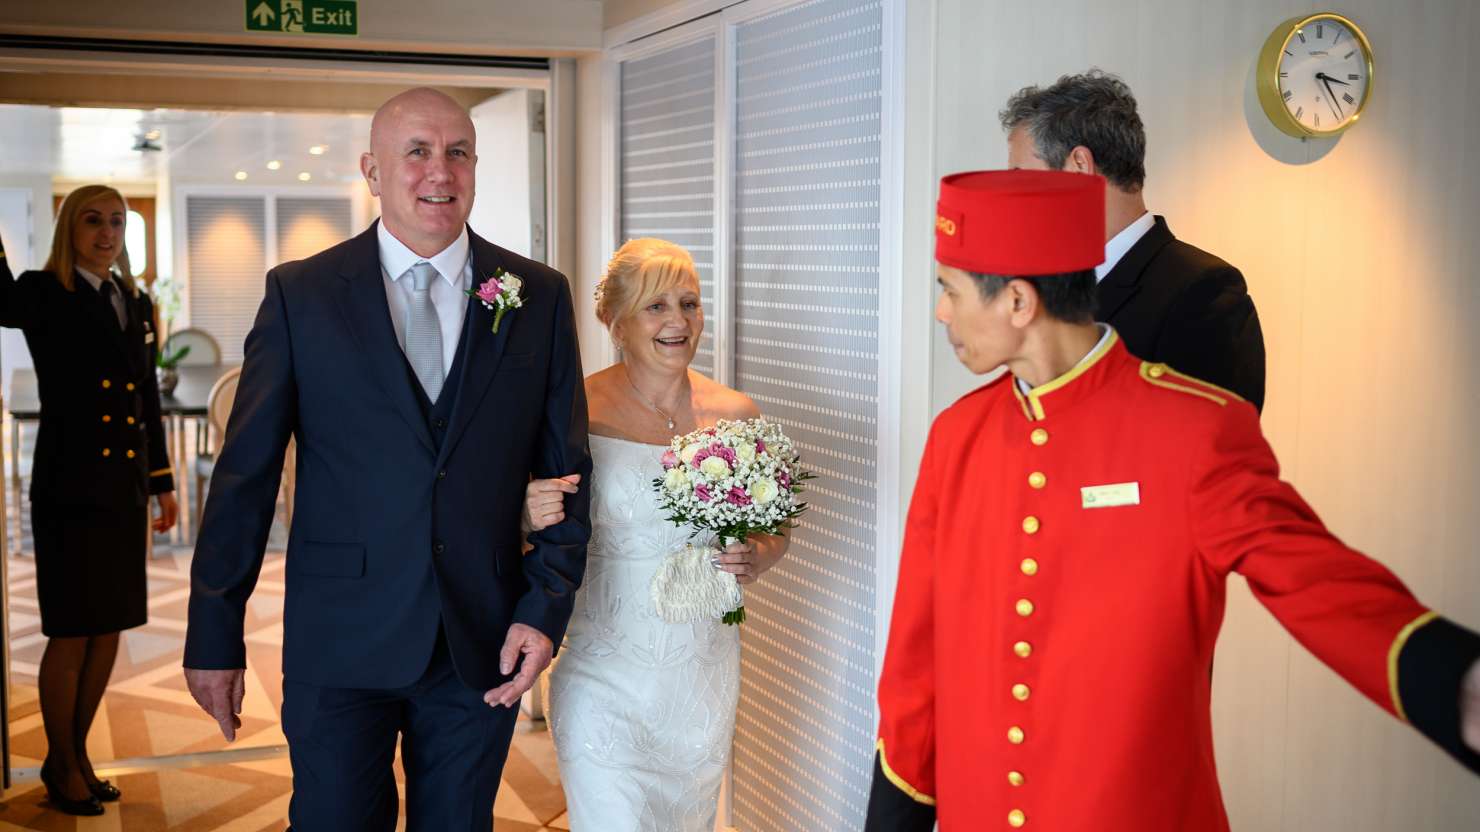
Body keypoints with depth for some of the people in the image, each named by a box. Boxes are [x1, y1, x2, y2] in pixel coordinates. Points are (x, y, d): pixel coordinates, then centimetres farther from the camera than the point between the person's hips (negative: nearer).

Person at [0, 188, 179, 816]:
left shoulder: (137, 305, 12)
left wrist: (162, 482, 14)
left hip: (125, 488, 6)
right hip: (71, 487, -6)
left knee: (109, 629, 11)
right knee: (72, 633, 2)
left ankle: (74, 754, 26)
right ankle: (63, 766, 18)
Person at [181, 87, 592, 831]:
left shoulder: (540, 296, 1)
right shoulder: (301, 294, -3)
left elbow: (566, 468, 4)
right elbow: (245, 472, -2)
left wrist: (546, 608, -5)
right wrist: (214, 635, -1)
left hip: (484, 646, 2)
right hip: (342, 638, -1)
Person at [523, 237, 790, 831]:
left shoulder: (735, 414, 0)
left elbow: (774, 531, 12)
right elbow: (524, 530, -1)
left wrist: (753, 561, -9)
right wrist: (533, 518, -23)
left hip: (703, 666, 4)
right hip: (604, 668, -3)